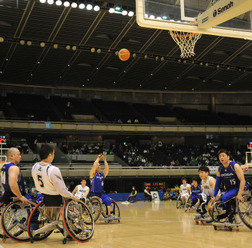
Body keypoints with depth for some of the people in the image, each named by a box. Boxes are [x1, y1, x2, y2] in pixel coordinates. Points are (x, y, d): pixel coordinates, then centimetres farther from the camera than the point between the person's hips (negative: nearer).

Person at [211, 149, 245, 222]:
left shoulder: (235, 166, -16)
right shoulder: (220, 169, 1)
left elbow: (242, 180, -21)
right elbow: (217, 183, 9)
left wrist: (239, 194, -30)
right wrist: (214, 196, 4)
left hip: (237, 188, -7)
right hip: (229, 190, 7)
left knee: (224, 198, -28)